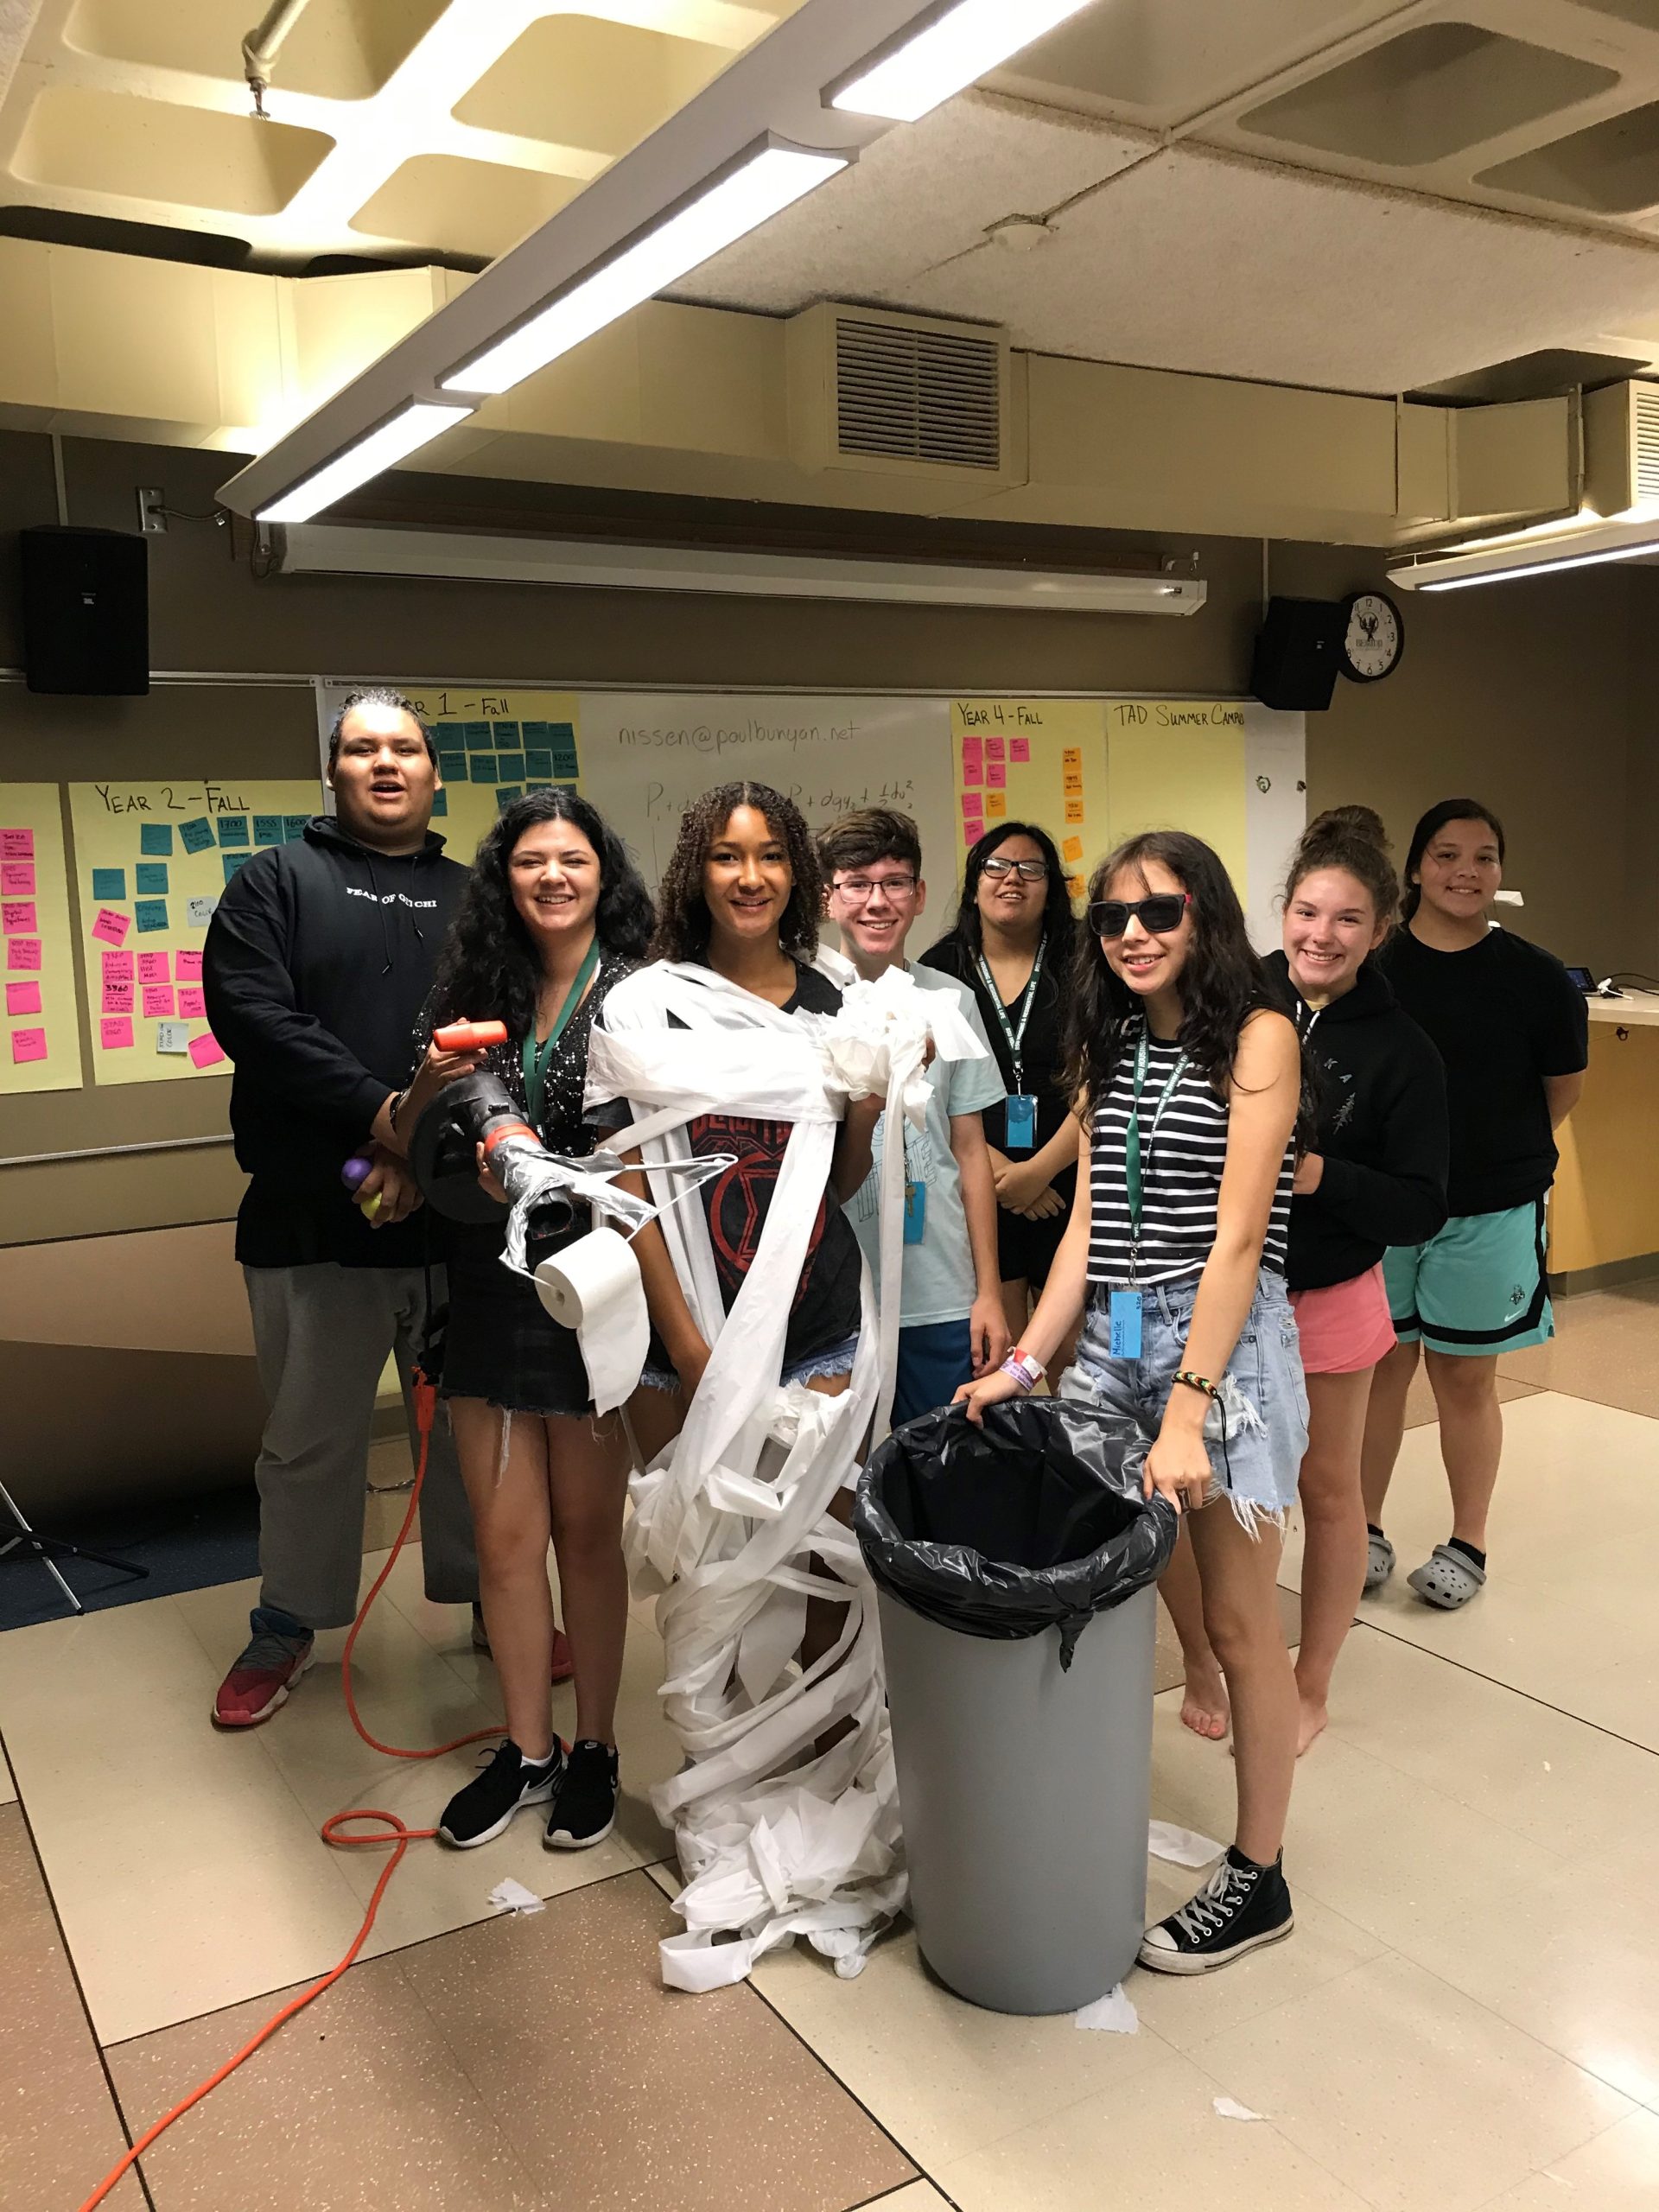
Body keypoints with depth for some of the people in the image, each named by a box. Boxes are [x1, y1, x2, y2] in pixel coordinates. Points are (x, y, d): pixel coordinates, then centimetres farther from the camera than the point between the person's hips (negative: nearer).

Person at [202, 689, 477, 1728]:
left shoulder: (474, 899, 12)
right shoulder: (276, 883, 7)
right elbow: (252, 1014, -8)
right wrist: (384, 1116, -17)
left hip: (458, 1214, 1)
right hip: (316, 1218, -1)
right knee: (311, 1438, 11)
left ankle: (489, 1600, 30)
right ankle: (287, 1625, 29)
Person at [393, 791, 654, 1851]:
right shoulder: (479, 994, 7)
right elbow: (408, 1143, 13)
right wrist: (430, 1083, -7)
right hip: (490, 1293, 4)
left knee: (587, 1530, 9)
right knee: (505, 1534, 11)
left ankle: (596, 1748, 27)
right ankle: (527, 1748, 28)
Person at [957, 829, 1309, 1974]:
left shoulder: (1256, 1037, -6)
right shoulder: (1110, 1049, 15)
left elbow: (1237, 1238, -14)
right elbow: (1086, 1226, 12)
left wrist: (1187, 1412, -20)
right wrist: (1024, 1362, 3)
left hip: (1223, 1336, -5)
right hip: (1110, 1337, 6)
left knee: (1239, 1624, 4)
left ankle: (1258, 1877, 20)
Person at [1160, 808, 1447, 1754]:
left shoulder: (1401, 1051, -9)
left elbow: (1422, 1209, -10)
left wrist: (1321, 1175, -24)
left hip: (1327, 1300, 0)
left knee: (1329, 1491, 14)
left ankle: (1311, 1690, 34)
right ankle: (1203, 1664, 29)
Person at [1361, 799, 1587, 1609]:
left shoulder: (1536, 979, -8)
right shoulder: (1369, 966, -7)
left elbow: (1563, 1090, 7)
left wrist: (1498, 1153, 13)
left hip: (1490, 1212, -1)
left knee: (1465, 1375, 9)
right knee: (1378, 1364, 10)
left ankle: (1467, 1544, 26)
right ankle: (1366, 1531, 26)